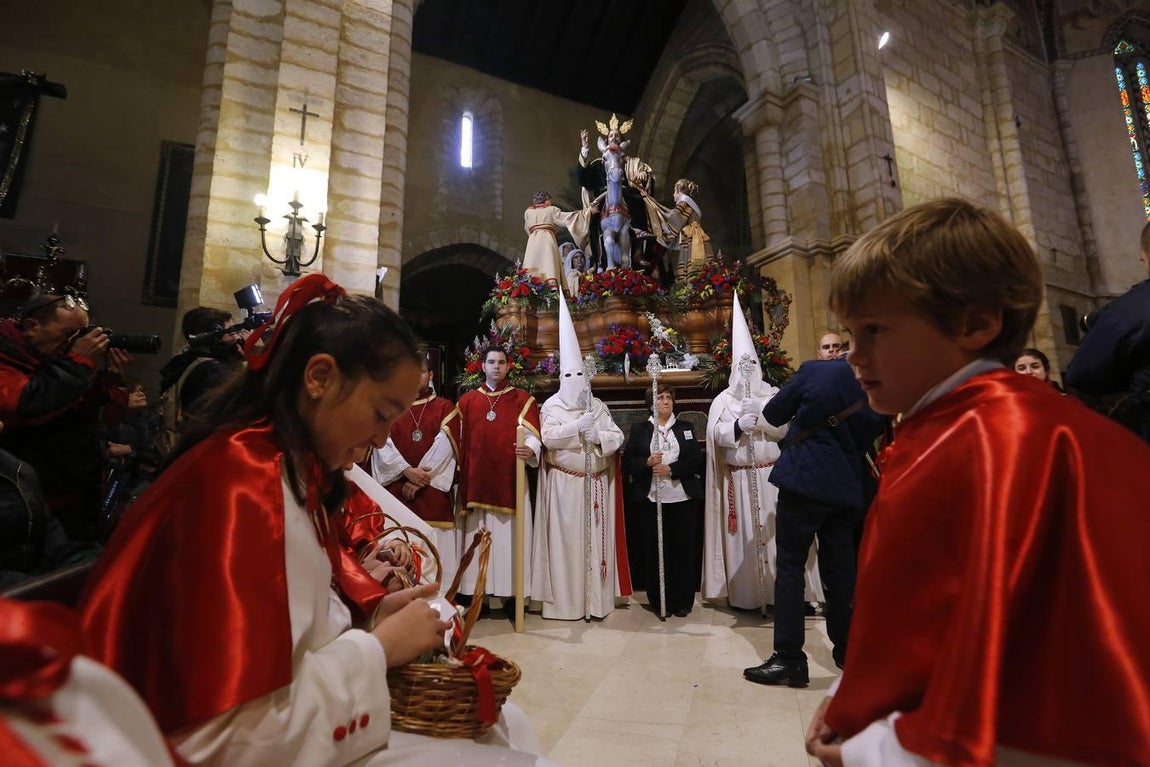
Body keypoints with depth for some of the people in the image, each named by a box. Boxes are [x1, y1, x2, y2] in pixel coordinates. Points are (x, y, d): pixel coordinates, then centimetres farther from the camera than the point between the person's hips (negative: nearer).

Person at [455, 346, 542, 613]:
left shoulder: (523, 399, 6)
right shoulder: (467, 401, 13)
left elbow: (533, 434, -6)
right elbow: (461, 442, 10)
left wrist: (530, 450, -27)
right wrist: (462, 477, 2)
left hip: (511, 481, -2)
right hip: (477, 481, 2)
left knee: (511, 537, 1)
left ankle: (512, 594, 11)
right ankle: (477, 594, 13)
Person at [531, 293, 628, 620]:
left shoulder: (598, 406, 10)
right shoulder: (551, 406, 1)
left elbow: (617, 437, 2)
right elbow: (548, 437, -15)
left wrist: (597, 435, -16)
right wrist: (578, 426, -19)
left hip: (596, 483, 3)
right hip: (563, 483, -3)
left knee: (596, 538, 6)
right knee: (565, 539, 0)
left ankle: (597, 599, 17)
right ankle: (565, 600, 10)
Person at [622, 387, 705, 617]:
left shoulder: (686, 428, 12)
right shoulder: (639, 429, 9)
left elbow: (697, 460, 1)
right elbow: (627, 462, 3)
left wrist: (671, 469, -12)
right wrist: (647, 463, -15)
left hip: (683, 498, 1)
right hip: (651, 499, -1)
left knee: (684, 550, 4)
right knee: (655, 550, 3)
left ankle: (682, 601, 19)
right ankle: (658, 601, 18)